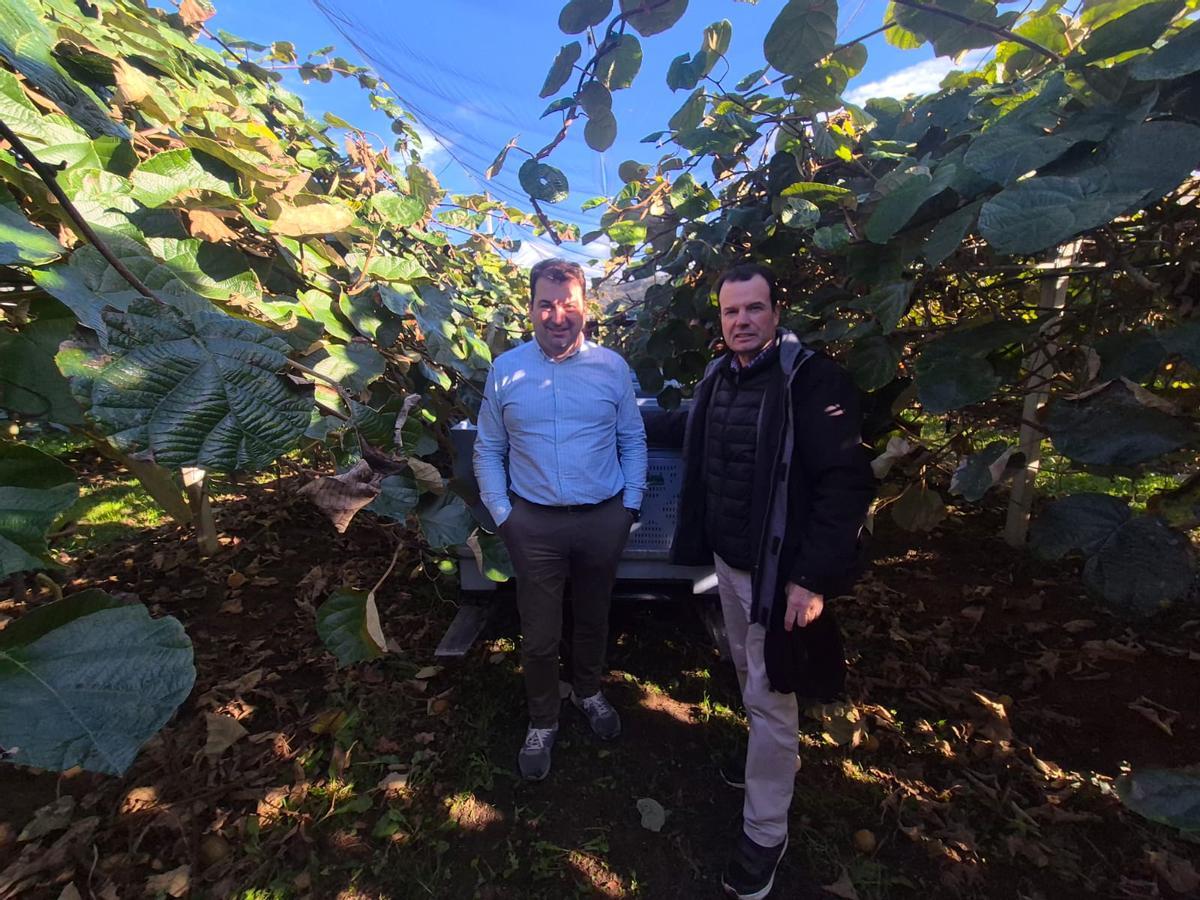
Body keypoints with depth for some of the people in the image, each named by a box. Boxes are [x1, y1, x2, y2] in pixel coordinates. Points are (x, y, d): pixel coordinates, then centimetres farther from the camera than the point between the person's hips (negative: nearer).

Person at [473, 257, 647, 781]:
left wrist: (630, 503, -1)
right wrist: (501, 513, -4)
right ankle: (542, 722, 40)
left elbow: (633, 440, 5)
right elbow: (488, 450, 3)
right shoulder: (505, 370, -2)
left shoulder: (612, 367, -1)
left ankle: (588, 692, 51)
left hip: (603, 520, 1)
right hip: (534, 524, -1)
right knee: (539, 635, 12)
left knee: (593, 620, 22)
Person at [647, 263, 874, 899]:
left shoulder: (812, 379, -17)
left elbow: (845, 483, -20)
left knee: (771, 697, 6)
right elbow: (692, 432, 24)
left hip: (780, 574, -7)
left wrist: (814, 578, -22)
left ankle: (764, 835, 28)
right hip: (726, 561, 7)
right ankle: (769, 752, 52)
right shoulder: (717, 376, 5)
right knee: (747, 673, 25)